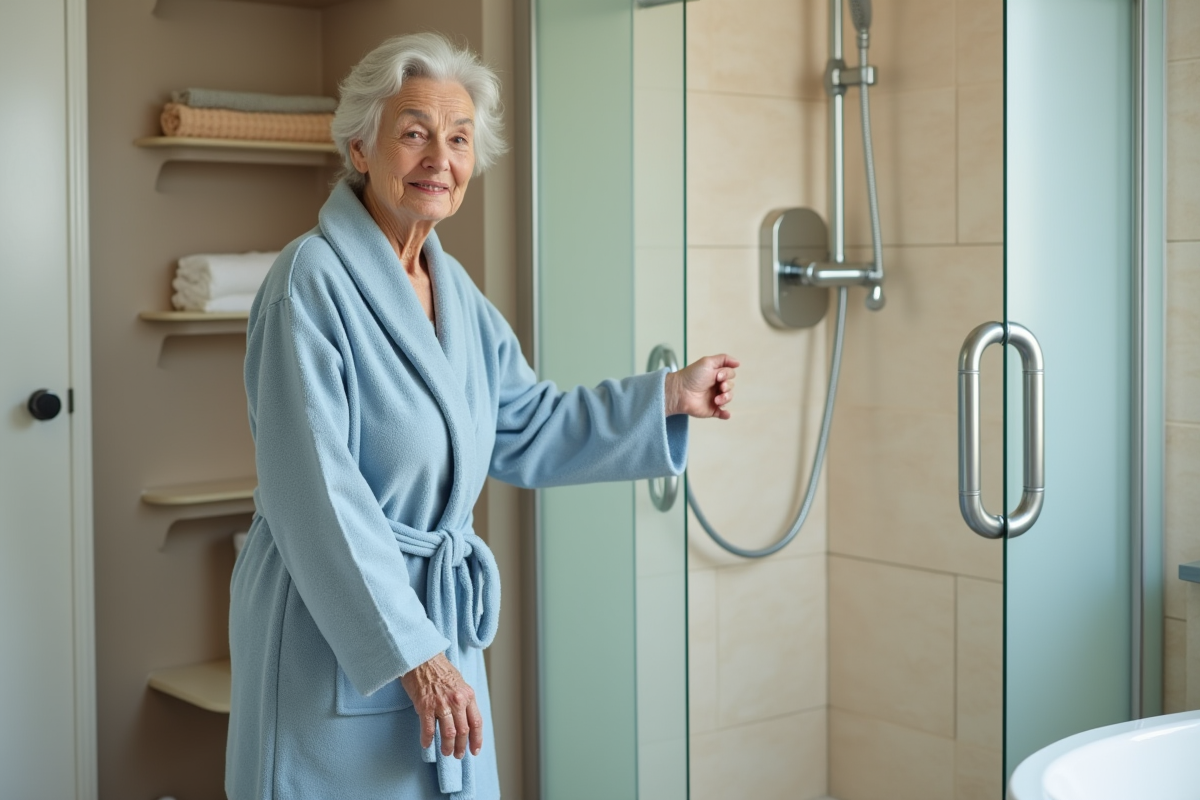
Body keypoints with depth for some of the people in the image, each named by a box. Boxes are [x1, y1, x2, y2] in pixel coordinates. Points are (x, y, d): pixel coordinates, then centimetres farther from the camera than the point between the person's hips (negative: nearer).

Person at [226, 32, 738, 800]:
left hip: (439, 623, 7)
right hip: (335, 630, -7)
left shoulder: (455, 289, 7)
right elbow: (317, 496, -21)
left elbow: (526, 434, 16)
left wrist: (671, 394, 13)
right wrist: (411, 653, -20)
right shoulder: (313, 279, -17)